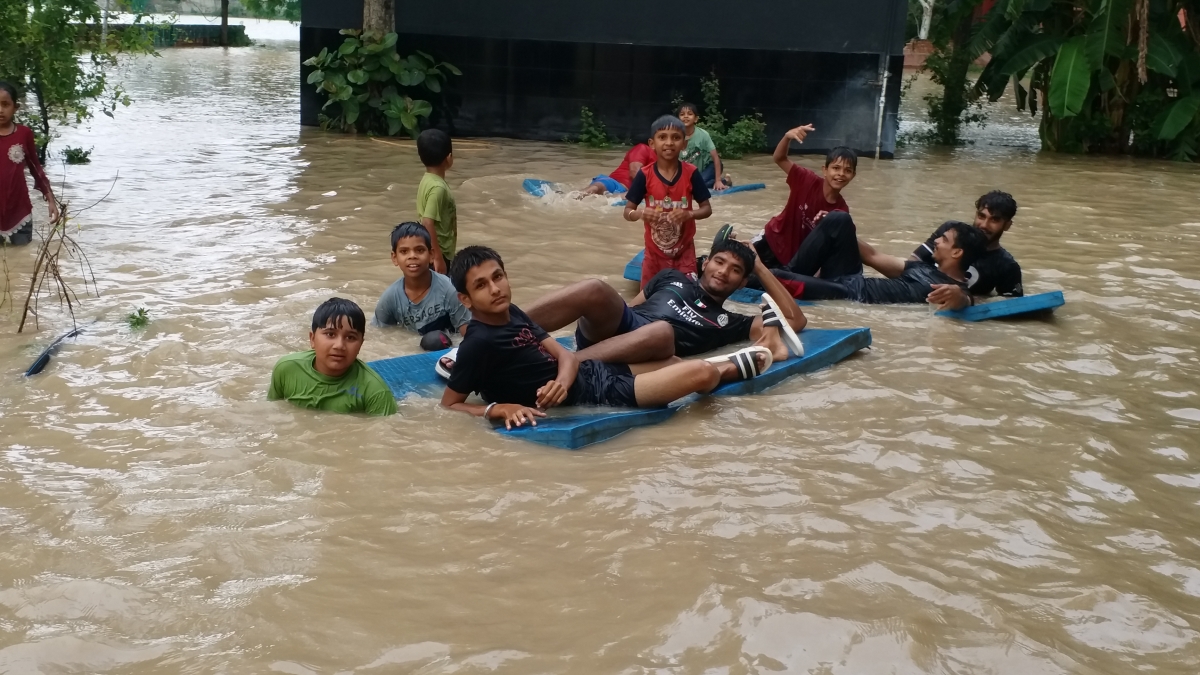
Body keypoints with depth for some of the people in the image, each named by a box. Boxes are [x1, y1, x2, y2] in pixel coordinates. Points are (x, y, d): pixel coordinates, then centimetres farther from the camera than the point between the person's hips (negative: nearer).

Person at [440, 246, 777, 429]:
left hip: (590, 371, 8)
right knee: (701, 374, -6)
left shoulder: (511, 314, 2)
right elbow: (448, 405, -17)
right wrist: (496, 408, -31)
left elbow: (565, 355, 1)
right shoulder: (480, 343, -23)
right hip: (592, 395, -8)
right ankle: (734, 367, 26)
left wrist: (562, 379, -22)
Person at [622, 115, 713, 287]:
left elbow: (707, 208, -4)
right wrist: (640, 213, -29)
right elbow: (627, 212, -5)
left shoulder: (690, 173, -9)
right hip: (655, 251, 0)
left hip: (684, 251, 0)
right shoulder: (645, 175, -10)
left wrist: (690, 214, -25)